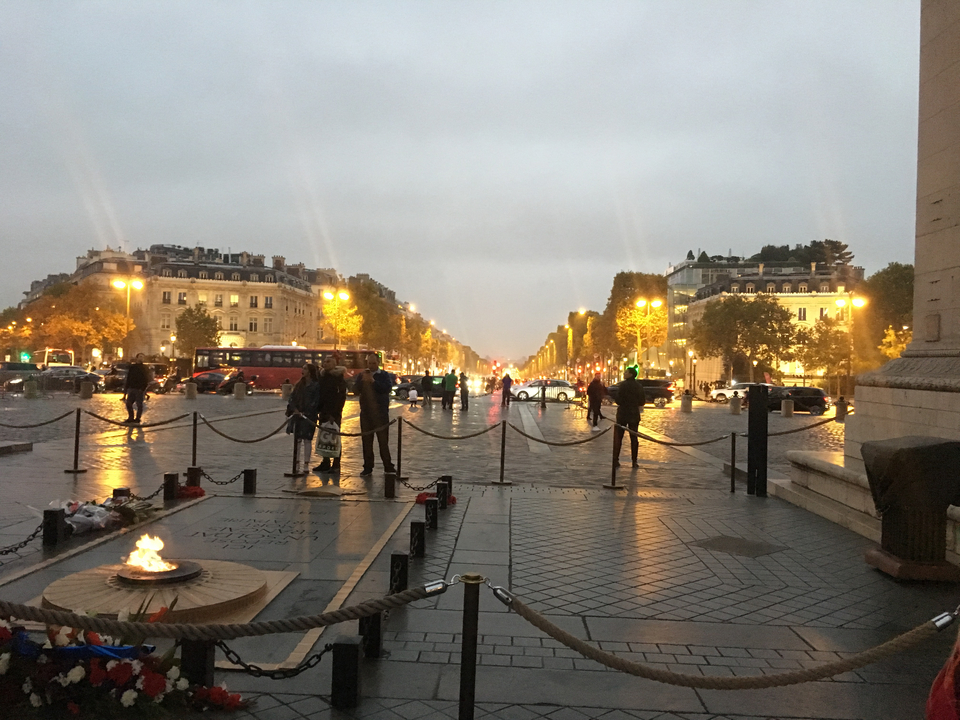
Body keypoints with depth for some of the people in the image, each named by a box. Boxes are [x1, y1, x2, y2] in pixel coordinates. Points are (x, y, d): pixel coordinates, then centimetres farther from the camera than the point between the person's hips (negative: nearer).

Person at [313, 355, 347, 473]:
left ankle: (336, 465, 2)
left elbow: (341, 397, -12)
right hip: (324, 413, 6)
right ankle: (325, 463, 16)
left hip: (334, 413, -6)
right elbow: (320, 395, 15)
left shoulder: (339, 378, -7)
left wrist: (334, 413, -16)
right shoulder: (322, 377, 12)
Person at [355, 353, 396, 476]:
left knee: (383, 441, -4)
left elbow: (388, 388, -15)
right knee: (366, 441, 6)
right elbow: (357, 390, 1)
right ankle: (368, 467, 12)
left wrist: (373, 381, -20)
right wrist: (362, 380, -15)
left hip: (381, 413, -3)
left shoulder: (384, 375, 2)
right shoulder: (362, 375, 12)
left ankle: (388, 467, 1)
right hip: (366, 413, 4)